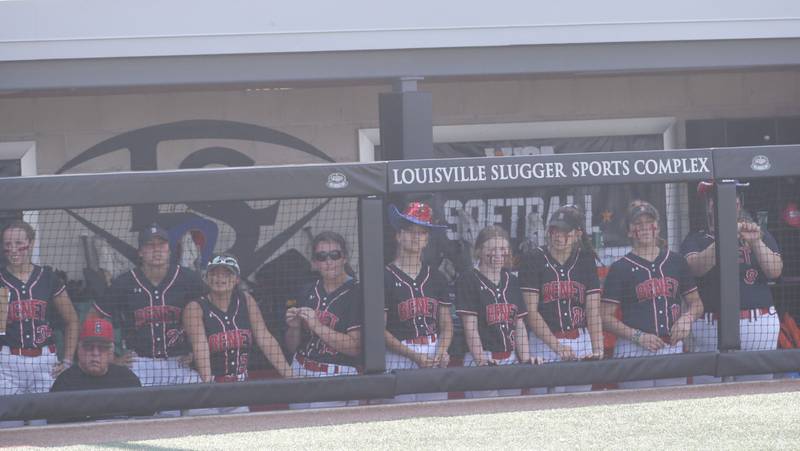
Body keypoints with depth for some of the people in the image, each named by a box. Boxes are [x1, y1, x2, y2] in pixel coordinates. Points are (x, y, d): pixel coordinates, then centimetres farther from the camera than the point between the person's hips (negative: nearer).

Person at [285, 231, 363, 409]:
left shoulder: (356, 293, -7)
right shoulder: (308, 292, 11)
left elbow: (355, 347, -16)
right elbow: (292, 347, 15)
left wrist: (317, 326, -18)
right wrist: (294, 327, -6)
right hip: (300, 374, 6)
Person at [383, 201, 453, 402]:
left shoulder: (436, 277, 14)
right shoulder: (386, 278, -1)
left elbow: (446, 323, 13)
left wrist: (442, 350, -8)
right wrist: (414, 356, -14)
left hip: (434, 358, 4)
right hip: (398, 359, -4)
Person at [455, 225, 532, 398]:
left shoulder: (512, 281, 16)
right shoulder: (468, 280, -2)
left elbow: (519, 325, 14)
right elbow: (470, 327, -10)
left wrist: (526, 360, 3)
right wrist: (481, 360, -21)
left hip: (511, 360, 6)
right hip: (483, 361, -6)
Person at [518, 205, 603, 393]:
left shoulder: (585, 262, 8)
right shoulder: (534, 261, -1)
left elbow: (593, 311, 1)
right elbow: (531, 312, -6)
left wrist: (597, 349, -14)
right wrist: (557, 346, -16)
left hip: (581, 342, 3)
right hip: (545, 344, -3)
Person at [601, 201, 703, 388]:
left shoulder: (676, 261, 13)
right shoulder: (620, 268, 3)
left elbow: (696, 303, 19)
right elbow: (606, 317, 0)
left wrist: (687, 318, -4)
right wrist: (638, 336, -13)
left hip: (672, 349, 3)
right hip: (634, 351, -3)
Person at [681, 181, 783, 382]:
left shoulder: (761, 236, 15)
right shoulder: (696, 240, 10)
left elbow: (775, 271, 1)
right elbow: (695, 267, -11)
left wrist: (756, 242, -14)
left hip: (760, 326, 2)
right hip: (711, 328, -2)